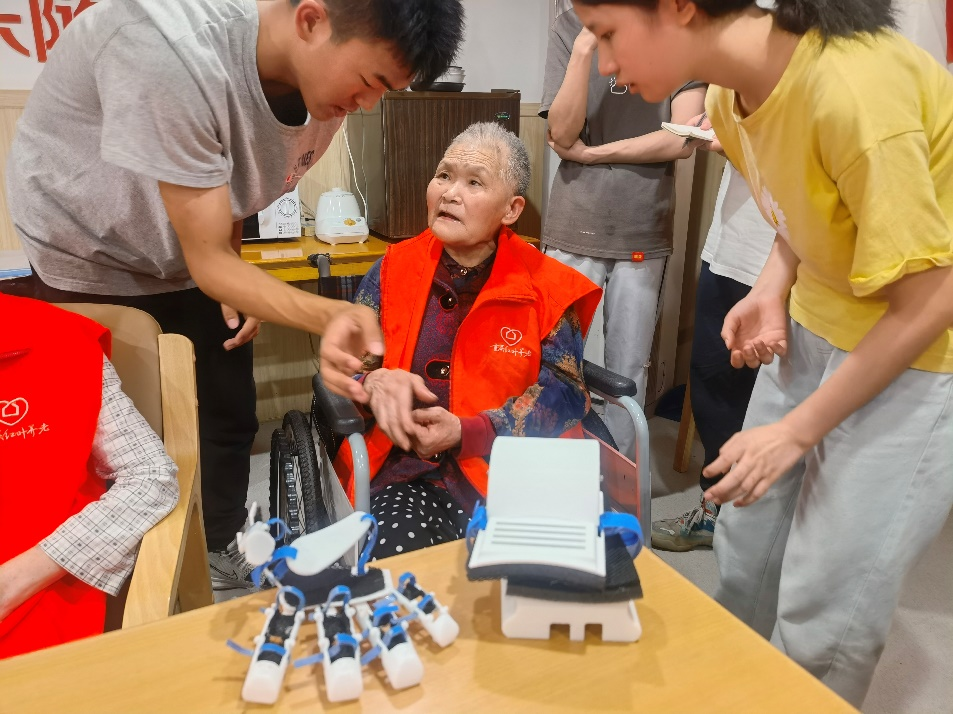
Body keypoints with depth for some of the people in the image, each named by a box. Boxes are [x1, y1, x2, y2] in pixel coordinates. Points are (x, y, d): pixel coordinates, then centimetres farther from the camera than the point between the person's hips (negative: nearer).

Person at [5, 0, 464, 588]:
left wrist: (237, 282, -9)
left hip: (198, 260, 5)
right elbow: (208, 260, -34)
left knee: (231, 418, 8)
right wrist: (330, 316, -48)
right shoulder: (173, 47, -38)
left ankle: (218, 556, 32)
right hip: (92, 262, -5)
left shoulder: (330, 86, -17)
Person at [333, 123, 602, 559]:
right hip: (403, 469, 1)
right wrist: (374, 382, -18)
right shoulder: (393, 270, 6)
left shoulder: (545, 286, 1)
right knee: (398, 549, -28)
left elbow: (564, 389, -4)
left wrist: (466, 432, -15)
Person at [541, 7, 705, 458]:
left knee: (629, 369, 8)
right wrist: (585, 46, -16)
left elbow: (682, 139, -7)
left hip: (645, 234, 0)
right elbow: (562, 134, -7)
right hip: (574, 230, 0)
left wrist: (590, 153, -6)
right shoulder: (570, 27, 4)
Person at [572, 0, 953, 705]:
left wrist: (796, 430, -16)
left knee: (823, 616, 0)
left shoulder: (852, 88, -28)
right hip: (817, 322, 7)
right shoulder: (733, 96, -3)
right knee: (746, 554, 14)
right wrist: (772, 290, -7)